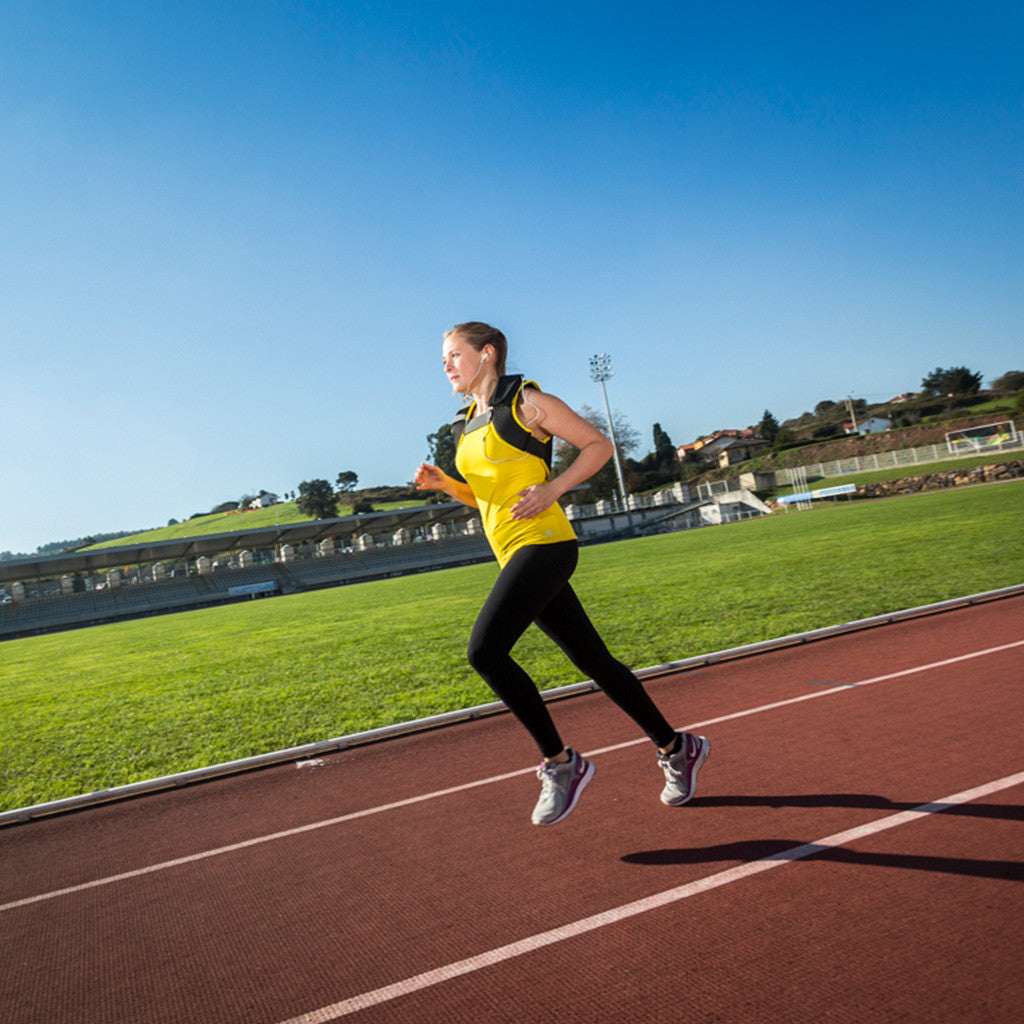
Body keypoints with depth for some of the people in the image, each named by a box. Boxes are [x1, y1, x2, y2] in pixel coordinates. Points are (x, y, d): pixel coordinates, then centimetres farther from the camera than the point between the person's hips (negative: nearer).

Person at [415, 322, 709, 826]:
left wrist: (551, 489, -13)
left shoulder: (526, 401, -3)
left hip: (543, 543, -8)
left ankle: (560, 762, -6)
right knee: (593, 661, 10)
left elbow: (598, 445, -1)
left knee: (484, 650, -20)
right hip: (515, 555, 8)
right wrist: (443, 483, 9)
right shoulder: (466, 425, 18)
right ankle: (676, 747, 25)